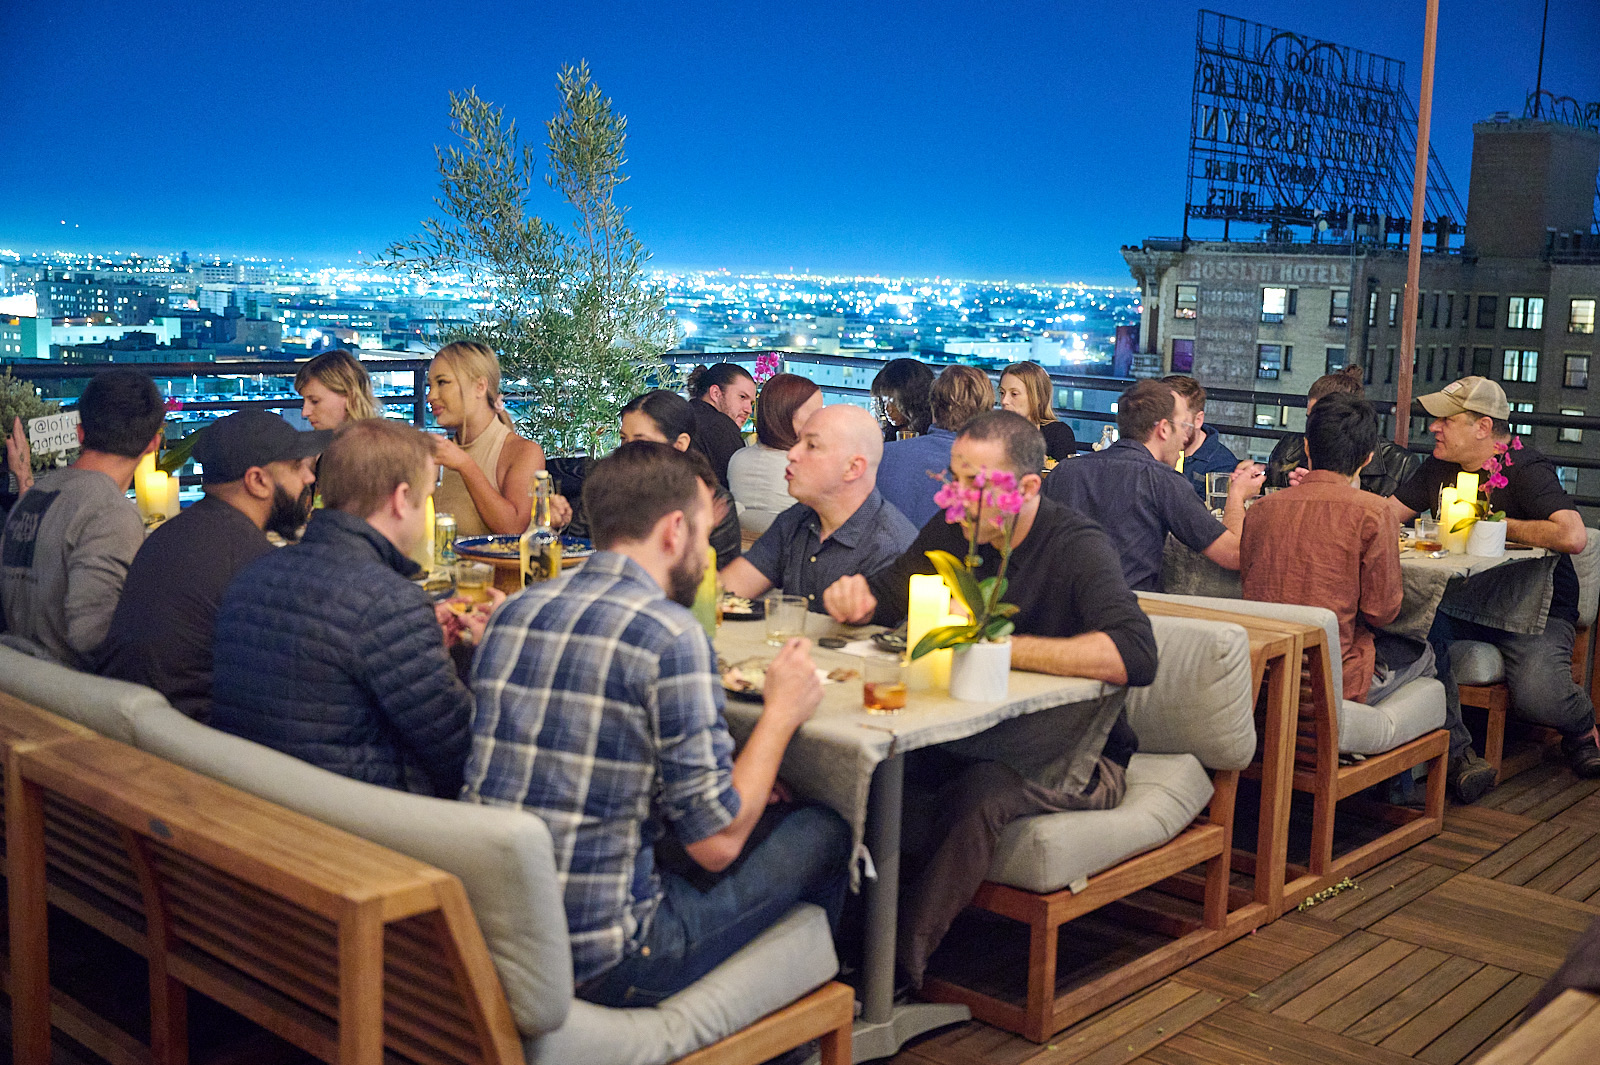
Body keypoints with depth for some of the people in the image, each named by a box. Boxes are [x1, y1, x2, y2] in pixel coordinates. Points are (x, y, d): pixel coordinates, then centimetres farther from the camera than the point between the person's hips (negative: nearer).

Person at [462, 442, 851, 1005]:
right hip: (597, 959, -8)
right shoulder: (671, 635, -18)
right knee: (823, 833, 11)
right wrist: (782, 712, 0)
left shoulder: (512, 612, 6)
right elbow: (716, 842, -15)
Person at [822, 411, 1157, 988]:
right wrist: (856, 598, -8)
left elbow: (1137, 655, -32)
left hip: (1075, 753, -5)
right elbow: (884, 596, 18)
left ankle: (900, 963, -24)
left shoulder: (1077, 547, -16)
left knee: (979, 790, -36)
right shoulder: (954, 532, 3)